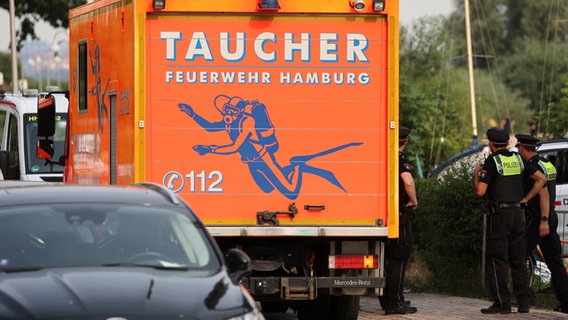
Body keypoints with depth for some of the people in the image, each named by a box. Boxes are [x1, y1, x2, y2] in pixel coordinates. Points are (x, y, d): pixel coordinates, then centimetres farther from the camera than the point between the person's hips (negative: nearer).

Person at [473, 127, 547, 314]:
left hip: (499, 214, -6)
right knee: (518, 260, 10)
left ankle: (502, 303, -9)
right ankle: (523, 302, 9)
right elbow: (541, 179, 11)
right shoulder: (518, 159, 9)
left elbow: (480, 191, -14)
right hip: (517, 213, 6)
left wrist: (476, 173, 3)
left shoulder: (492, 161, -10)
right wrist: (525, 199, 11)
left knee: (497, 259, -4)